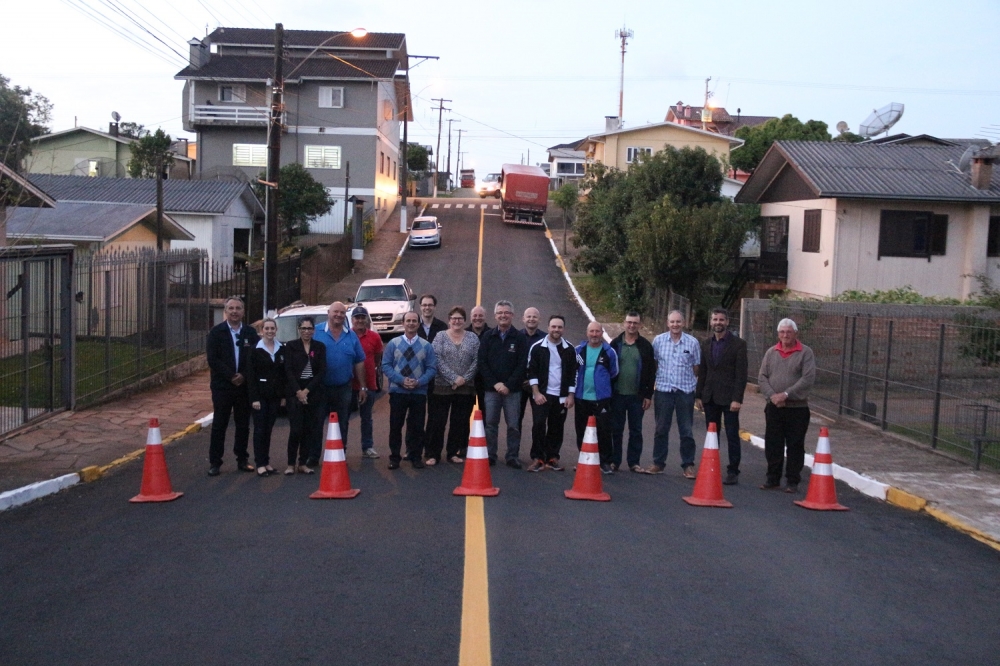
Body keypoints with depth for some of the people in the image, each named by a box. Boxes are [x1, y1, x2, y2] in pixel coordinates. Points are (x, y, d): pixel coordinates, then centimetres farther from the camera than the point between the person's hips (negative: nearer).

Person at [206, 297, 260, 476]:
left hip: (244, 385, 2)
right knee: (219, 425, 1)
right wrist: (231, 376, -13)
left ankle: (242, 460, 18)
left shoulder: (250, 333, 6)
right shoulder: (216, 332, -1)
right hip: (222, 386, -2)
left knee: (243, 425, 8)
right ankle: (215, 463, 6)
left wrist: (243, 376, -11)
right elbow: (212, 359, -7)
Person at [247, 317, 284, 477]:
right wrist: (254, 398, -13)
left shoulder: (281, 350, 8)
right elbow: (250, 376, -7)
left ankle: (266, 461, 15)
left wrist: (284, 395, 3)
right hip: (261, 395, -4)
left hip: (275, 395, 4)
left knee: (268, 429, 8)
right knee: (260, 429, -3)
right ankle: (260, 463, 1)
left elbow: (284, 373, 10)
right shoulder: (255, 350, -4)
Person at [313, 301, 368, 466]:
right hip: (319, 388, -3)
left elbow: (359, 363, 10)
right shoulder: (316, 332, -3)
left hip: (343, 389, 3)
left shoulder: (351, 336, 7)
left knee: (342, 426, 9)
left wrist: (362, 387, 7)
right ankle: (313, 457, 13)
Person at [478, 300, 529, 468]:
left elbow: (522, 365, -3)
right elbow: (482, 362, 2)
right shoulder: (487, 336, 6)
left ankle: (512, 457, 9)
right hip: (491, 388, 1)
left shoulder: (520, 338, 2)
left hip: (512, 389, -1)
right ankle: (490, 455, 12)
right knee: (490, 424, 4)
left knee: (513, 425, 1)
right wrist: (495, 383, -8)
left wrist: (508, 385, -11)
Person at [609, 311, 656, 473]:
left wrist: (648, 395, -2)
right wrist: (608, 392, -3)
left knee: (636, 430, 6)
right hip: (617, 394, 0)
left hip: (637, 396, 0)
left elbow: (651, 372, 2)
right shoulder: (615, 344, 2)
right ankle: (614, 461, 13)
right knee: (616, 430, 6)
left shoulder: (645, 346, 2)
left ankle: (634, 462, 13)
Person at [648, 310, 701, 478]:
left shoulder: (692, 343, -1)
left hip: (685, 391, -1)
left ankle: (688, 465, 13)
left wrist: (699, 388, 2)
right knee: (661, 429, 10)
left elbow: (697, 368, 4)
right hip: (663, 390, 1)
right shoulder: (658, 340, 1)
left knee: (686, 431, 5)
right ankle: (658, 463, 20)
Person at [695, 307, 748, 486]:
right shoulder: (706, 344, 10)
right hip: (710, 397, 5)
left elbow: (741, 374, -10)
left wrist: (737, 398, -15)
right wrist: (698, 395, 8)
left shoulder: (738, 344, -5)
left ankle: (733, 471, 7)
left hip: (729, 397, -5)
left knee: (732, 436, 0)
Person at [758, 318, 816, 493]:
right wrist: (772, 395, -11)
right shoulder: (771, 352, 9)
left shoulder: (805, 353, -3)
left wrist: (786, 394, -18)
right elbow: (762, 377, 6)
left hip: (797, 408, -3)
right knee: (772, 445, 7)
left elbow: (808, 378, -13)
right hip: (773, 407, 3)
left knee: (795, 446, 3)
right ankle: (773, 478, 18)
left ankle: (792, 481, 11)